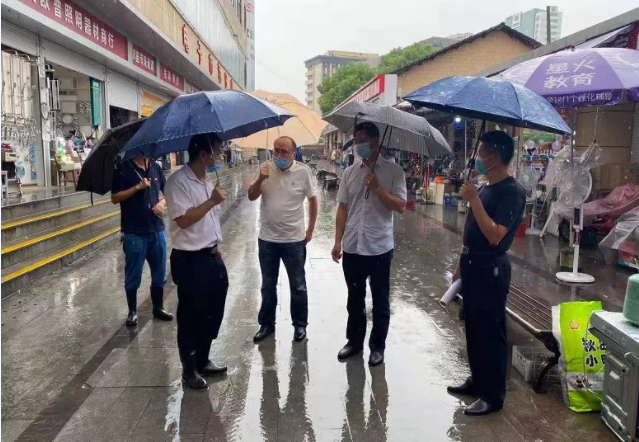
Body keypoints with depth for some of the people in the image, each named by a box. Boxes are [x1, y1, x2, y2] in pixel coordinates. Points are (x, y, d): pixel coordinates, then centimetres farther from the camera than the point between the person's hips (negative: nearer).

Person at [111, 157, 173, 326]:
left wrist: (163, 202, -4)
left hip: (157, 230, 4)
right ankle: (132, 311, 21)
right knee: (133, 276, 6)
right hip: (134, 233, -4)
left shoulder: (155, 167, 8)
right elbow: (115, 198, -9)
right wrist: (137, 187, -19)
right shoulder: (123, 169, -5)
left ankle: (158, 307, 29)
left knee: (159, 273, 13)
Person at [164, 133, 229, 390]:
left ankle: (203, 361, 35)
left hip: (210, 256, 9)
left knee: (212, 313, 17)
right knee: (190, 317, 5)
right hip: (189, 260, -9)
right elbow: (183, 220, -26)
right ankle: (189, 370, 22)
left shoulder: (206, 182, 12)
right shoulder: (178, 182, -15)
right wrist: (212, 201, -23)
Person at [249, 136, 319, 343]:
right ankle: (266, 324, 31)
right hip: (267, 239, 2)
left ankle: (300, 324, 29)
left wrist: (310, 230, 1)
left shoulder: (303, 171, -9)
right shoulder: (265, 168, -4)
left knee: (298, 286, 12)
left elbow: (313, 200, 1)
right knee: (268, 286, 16)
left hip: (294, 240, -2)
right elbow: (251, 197, -1)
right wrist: (260, 179, -20)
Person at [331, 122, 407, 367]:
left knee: (380, 301, 11)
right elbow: (342, 208, 8)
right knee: (355, 299, 17)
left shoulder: (393, 171, -5)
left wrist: (377, 189, -21)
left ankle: (377, 345, 27)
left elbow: (400, 206, -11)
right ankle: (354, 340, 34)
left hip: (380, 248, -3)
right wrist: (338, 241, 3)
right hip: (352, 247, 4)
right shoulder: (349, 172, 6)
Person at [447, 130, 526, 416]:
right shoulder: (485, 189, 12)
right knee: (474, 328, 17)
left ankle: (493, 395, 14)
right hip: (473, 264, 9)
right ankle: (478, 380, 33)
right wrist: (461, 265, 18)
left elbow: (494, 235, -25)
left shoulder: (511, 191, -17)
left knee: (490, 332, 1)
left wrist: (474, 200, -24)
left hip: (491, 268, -9)